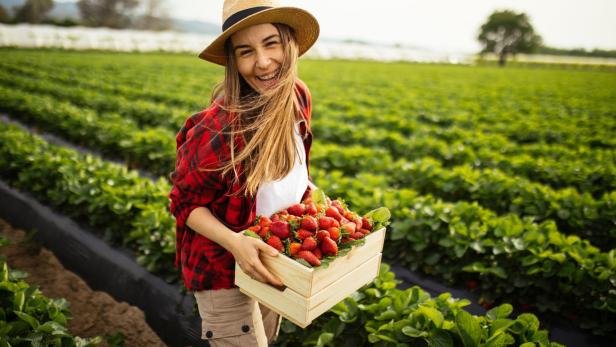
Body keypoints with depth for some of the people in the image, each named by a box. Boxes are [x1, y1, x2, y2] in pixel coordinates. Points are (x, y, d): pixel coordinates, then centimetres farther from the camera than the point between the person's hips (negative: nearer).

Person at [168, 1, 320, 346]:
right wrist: (234, 242, -34)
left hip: (274, 259, 7)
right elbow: (185, 204, -19)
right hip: (223, 271, -7)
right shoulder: (218, 130, -32)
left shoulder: (298, 96, -11)